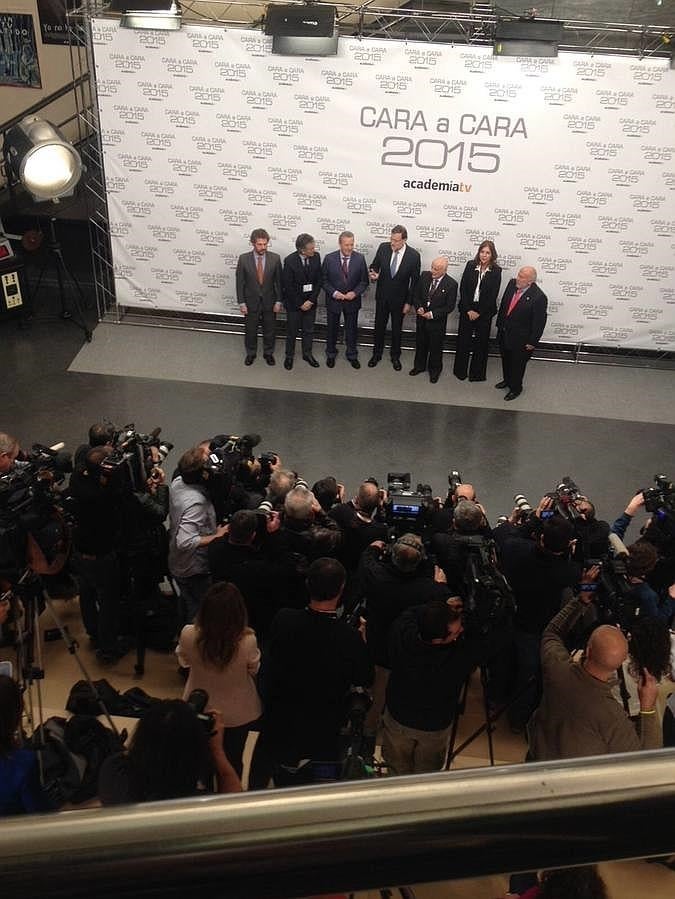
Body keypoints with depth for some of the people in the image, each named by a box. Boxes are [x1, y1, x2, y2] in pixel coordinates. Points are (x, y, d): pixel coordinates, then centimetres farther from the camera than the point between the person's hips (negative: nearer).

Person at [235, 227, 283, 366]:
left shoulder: (275, 258, -11)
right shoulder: (244, 259, -12)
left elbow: (278, 281, -4)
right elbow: (240, 282, -7)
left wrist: (278, 301, -5)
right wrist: (241, 303, -8)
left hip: (269, 302, 0)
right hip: (251, 301, 0)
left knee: (269, 330, 15)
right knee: (250, 330, 14)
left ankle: (268, 353, 35)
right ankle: (251, 353, 36)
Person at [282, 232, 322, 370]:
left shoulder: (316, 257, -9)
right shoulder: (289, 261, -20)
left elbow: (319, 280, -3)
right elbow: (288, 286, -15)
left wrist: (311, 300, -10)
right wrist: (300, 304, -13)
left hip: (310, 302, 3)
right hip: (294, 303, -3)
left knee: (309, 330, 16)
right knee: (292, 331, 11)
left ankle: (307, 354, 34)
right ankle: (289, 356, 28)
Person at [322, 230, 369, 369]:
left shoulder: (360, 258, -9)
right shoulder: (329, 258, -11)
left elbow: (364, 281, -3)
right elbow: (324, 280, -5)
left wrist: (355, 293, -18)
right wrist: (334, 292, -18)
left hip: (352, 300, 0)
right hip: (333, 300, 0)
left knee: (351, 329, 15)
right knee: (331, 329, 16)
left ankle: (352, 355, 33)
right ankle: (331, 354, 36)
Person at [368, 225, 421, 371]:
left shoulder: (414, 255, -18)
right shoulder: (383, 247, -13)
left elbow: (414, 281, -10)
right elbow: (374, 265, 3)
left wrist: (409, 302, -8)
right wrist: (373, 274, -22)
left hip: (399, 299, -2)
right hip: (382, 296, 2)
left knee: (396, 329, 14)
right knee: (379, 326, 16)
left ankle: (395, 356, 34)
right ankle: (377, 354, 35)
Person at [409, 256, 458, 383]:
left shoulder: (451, 284, -18)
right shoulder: (425, 276, -7)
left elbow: (450, 306, -14)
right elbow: (417, 294, 5)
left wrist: (433, 314, -20)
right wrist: (419, 307, -12)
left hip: (437, 322, -4)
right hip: (421, 318, 4)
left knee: (436, 347, 12)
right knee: (420, 344, 20)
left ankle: (434, 370, 32)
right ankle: (419, 366, 41)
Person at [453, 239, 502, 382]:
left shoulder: (496, 271, -7)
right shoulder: (470, 265, -3)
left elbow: (493, 295, -8)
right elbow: (463, 288, -3)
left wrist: (479, 312, -10)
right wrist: (468, 310, -9)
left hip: (485, 311, -1)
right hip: (467, 309, 1)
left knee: (481, 342, 7)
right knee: (463, 339, 7)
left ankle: (477, 373, 20)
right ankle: (460, 370, 22)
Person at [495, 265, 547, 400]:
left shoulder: (539, 297, -27)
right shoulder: (512, 283, -9)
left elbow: (539, 322, -19)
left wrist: (532, 342, -14)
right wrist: (499, 323, 11)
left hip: (520, 338, -6)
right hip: (504, 332, 6)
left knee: (517, 364, 14)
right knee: (505, 360, 26)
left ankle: (516, 388, 37)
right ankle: (507, 380, 52)